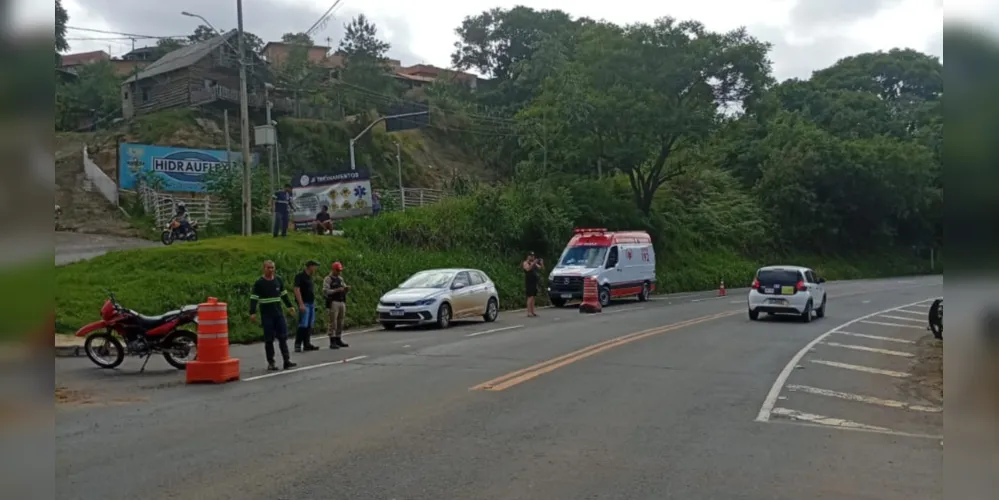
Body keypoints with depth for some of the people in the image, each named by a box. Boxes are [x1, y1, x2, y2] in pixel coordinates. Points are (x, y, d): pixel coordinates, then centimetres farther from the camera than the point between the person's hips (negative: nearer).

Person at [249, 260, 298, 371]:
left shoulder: (278, 280, 9)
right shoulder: (259, 283, -5)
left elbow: (284, 294, 20)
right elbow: (253, 298, -9)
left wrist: (289, 306, 19)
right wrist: (252, 313, -18)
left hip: (279, 313, 4)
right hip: (266, 315, -4)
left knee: (283, 337, 0)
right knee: (269, 339, 0)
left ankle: (287, 360, 2)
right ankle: (270, 363, 7)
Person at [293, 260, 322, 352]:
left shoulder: (309, 277, 16)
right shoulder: (300, 276, -9)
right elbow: (297, 290, -16)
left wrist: (314, 303, 15)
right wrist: (301, 304, -22)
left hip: (311, 303, 9)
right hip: (304, 304, -9)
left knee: (309, 326, 8)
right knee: (303, 325, -11)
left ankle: (307, 344, 12)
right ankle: (297, 345, -7)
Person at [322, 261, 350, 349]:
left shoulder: (340, 278, 18)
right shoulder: (328, 279, -2)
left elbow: (344, 290, 20)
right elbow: (325, 291, -14)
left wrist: (347, 288, -3)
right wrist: (337, 290, -21)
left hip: (342, 302, 7)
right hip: (333, 303, -7)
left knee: (340, 322, 7)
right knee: (333, 322, -7)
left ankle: (338, 340, 13)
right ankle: (332, 342, -6)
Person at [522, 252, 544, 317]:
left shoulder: (534, 263, 18)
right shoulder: (525, 263, -3)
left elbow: (541, 268, 15)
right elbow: (528, 269, -23)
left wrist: (541, 263, -3)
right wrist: (533, 263, -30)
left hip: (534, 282, 8)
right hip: (529, 282, -8)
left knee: (533, 297, 7)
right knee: (530, 297, -12)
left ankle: (532, 312, 8)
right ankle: (529, 313, -14)